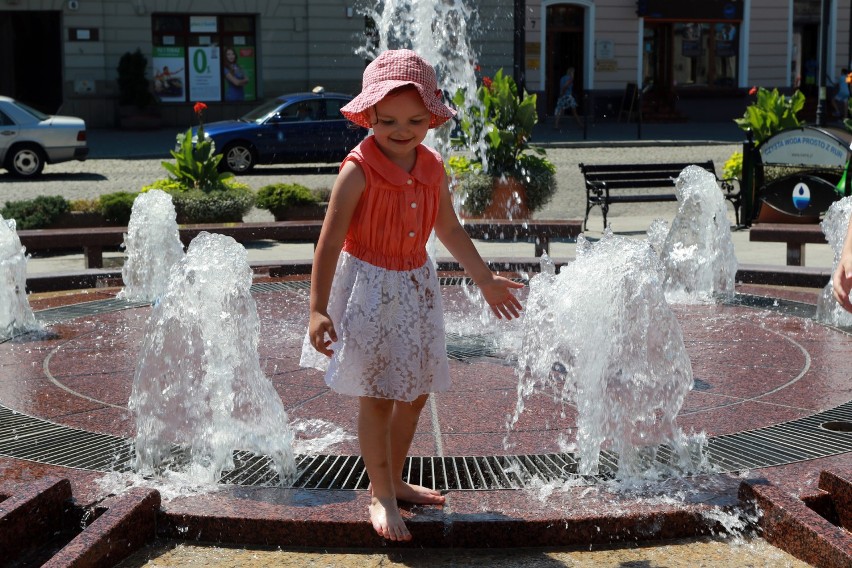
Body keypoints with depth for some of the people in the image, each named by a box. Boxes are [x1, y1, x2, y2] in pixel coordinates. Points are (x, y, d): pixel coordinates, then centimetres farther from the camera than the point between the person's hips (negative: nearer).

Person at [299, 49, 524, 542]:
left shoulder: (433, 169, 1)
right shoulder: (359, 170, -17)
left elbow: (450, 230, 15)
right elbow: (329, 243, -18)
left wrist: (486, 280, 20)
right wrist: (318, 309, -23)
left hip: (415, 287, 6)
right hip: (368, 288, -6)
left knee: (415, 392, 13)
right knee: (378, 397, -3)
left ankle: (393, 480, 30)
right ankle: (382, 496, 11)